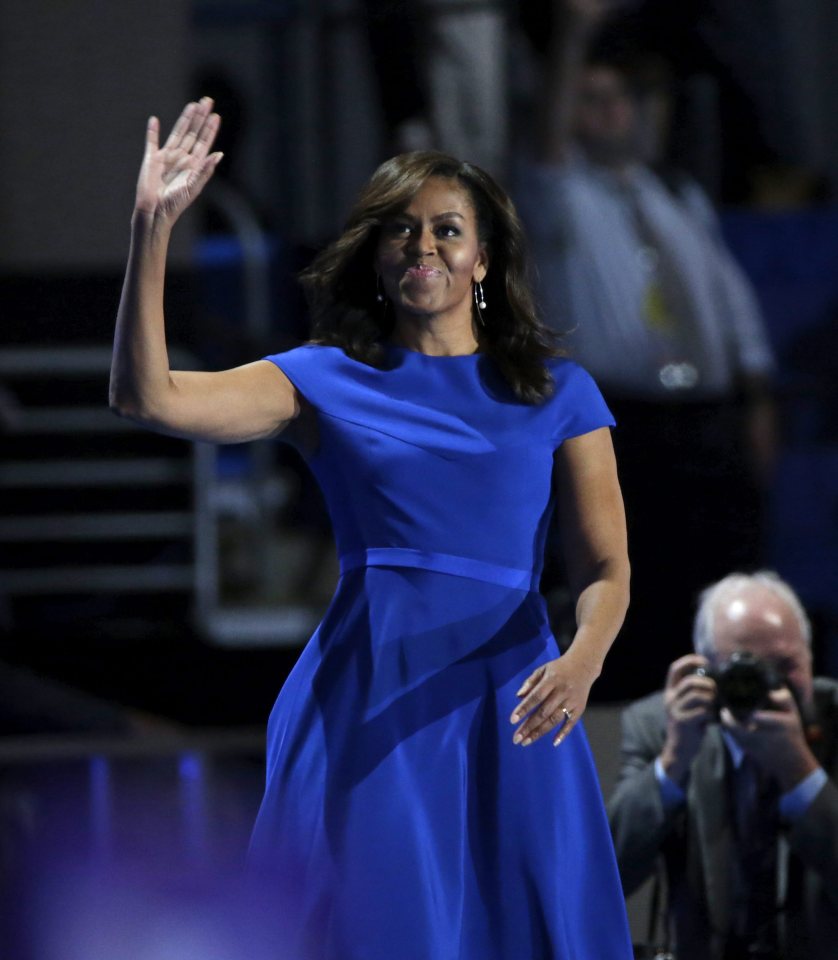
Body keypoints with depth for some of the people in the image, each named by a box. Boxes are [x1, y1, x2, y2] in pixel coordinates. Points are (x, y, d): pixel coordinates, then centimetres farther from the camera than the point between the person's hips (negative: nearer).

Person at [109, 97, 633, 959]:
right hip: (368, 699, -1)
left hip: (504, 701, 1)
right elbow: (147, 398, -5)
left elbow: (606, 568, 1)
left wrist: (582, 660, -21)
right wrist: (152, 230, -13)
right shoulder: (327, 382, 7)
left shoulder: (556, 393, 9)